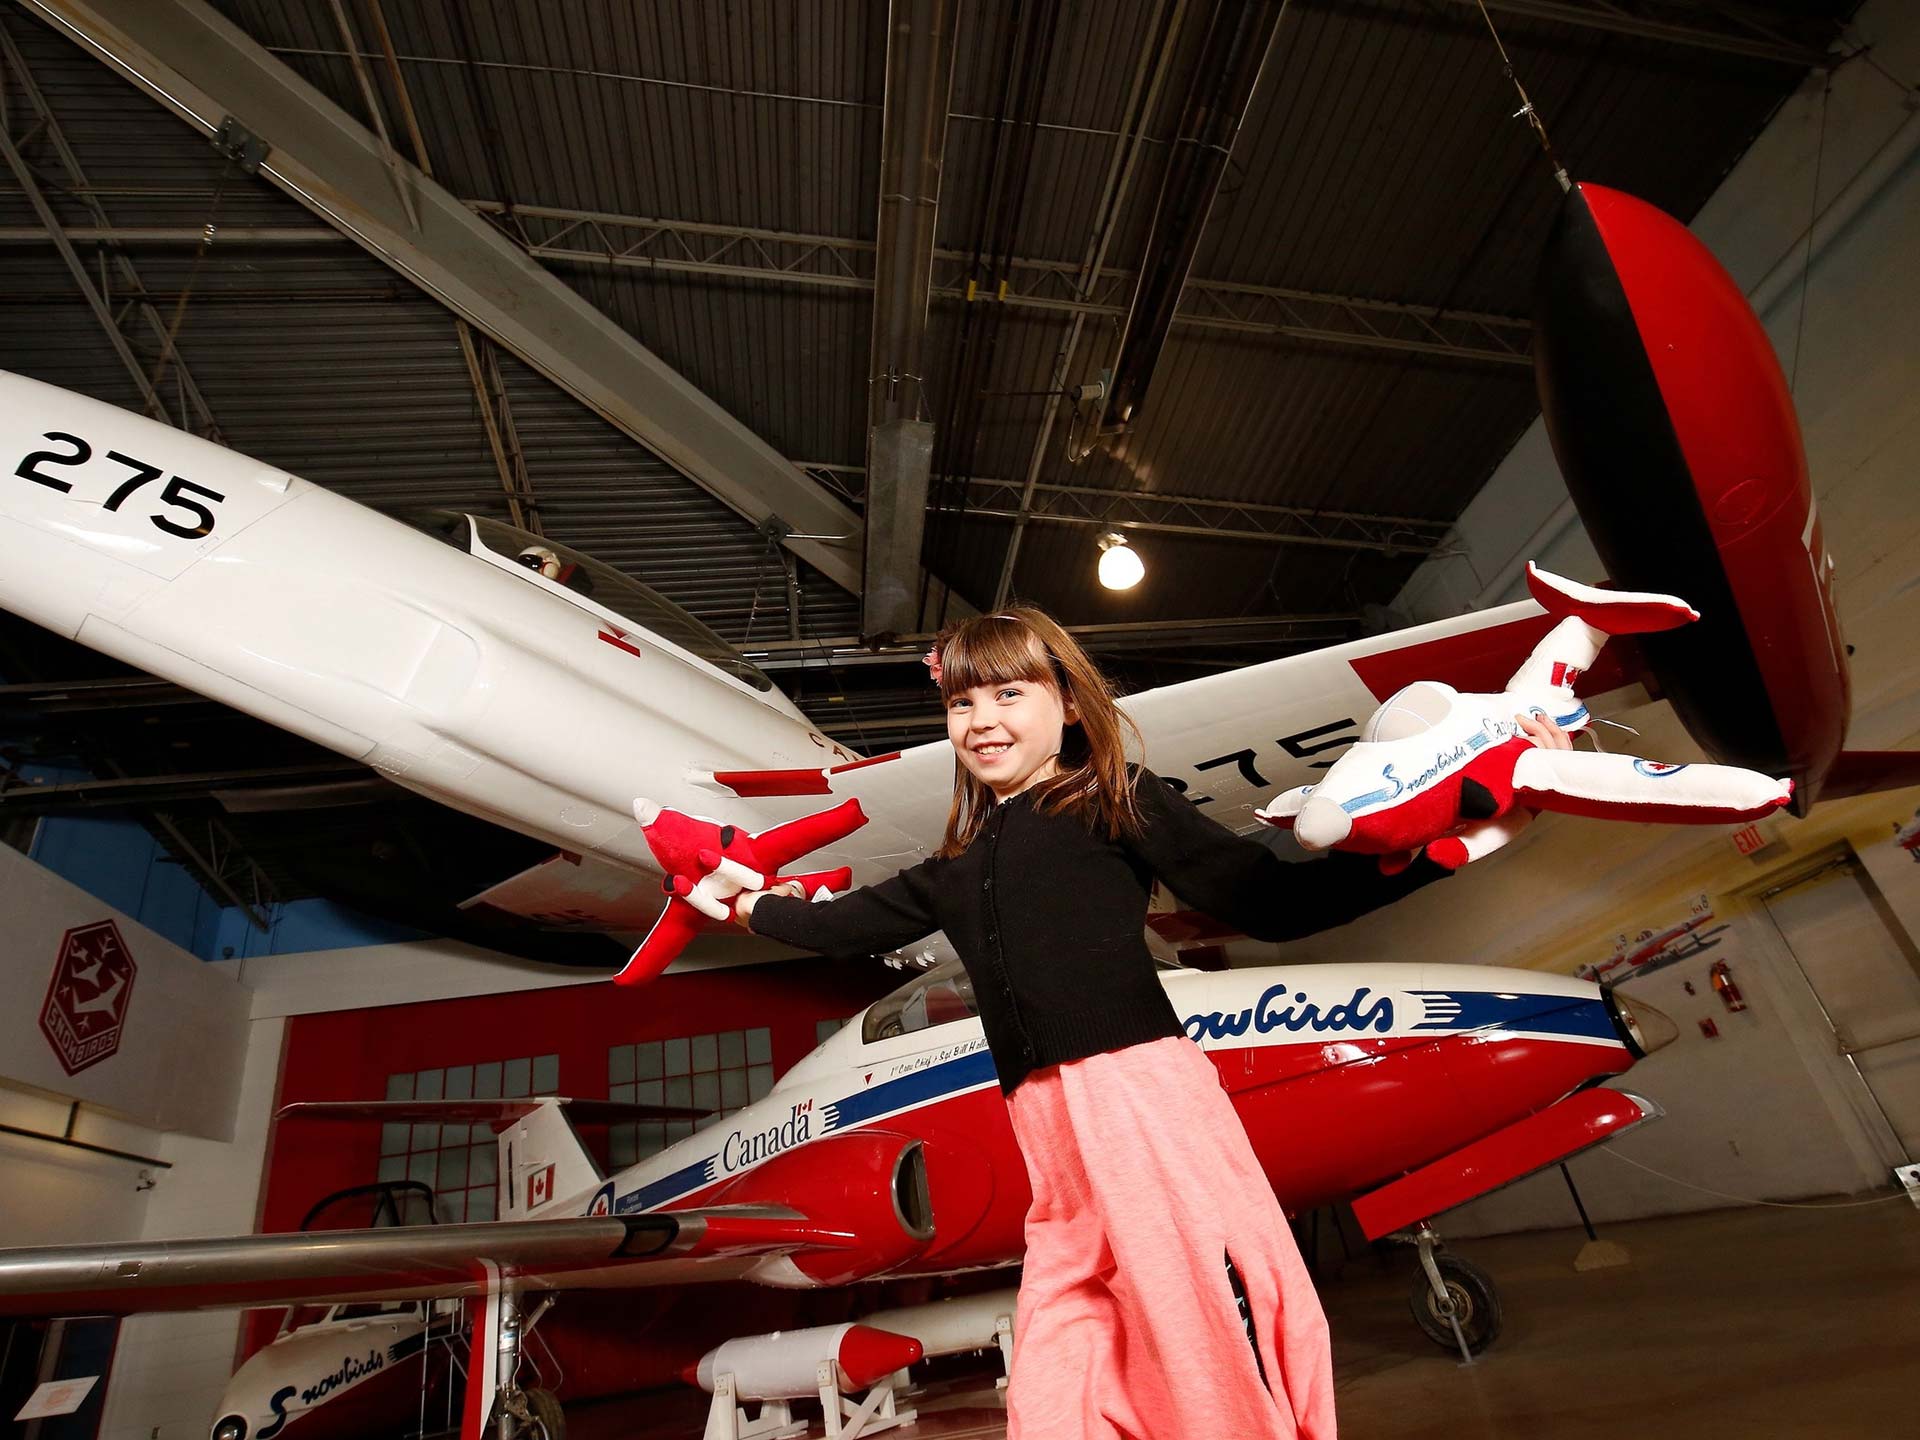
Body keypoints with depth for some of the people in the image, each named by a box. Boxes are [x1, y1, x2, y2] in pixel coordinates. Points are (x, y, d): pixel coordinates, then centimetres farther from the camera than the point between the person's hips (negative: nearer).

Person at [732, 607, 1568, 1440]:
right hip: (1050, 1131, 6)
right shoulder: (956, 870, 20)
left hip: (1141, 1091, -5)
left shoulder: (1113, 804, 6)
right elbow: (848, 924, 35)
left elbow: (1272, 902, 0)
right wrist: (750, 906, 46)